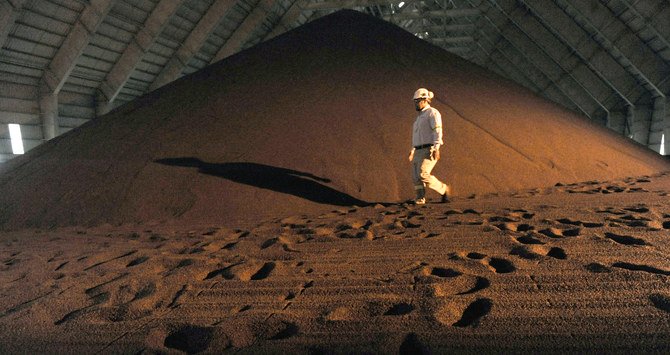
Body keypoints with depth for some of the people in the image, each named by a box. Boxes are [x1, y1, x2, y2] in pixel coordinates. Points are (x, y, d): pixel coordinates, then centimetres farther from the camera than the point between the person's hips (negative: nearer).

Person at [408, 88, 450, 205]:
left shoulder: (432, 113, -5)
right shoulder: (420, 116, 23)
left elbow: (438, 131, -16)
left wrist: (436, 148, -26)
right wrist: (412, 150, 25)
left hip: (429, 150, -9)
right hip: (419, 151, 9)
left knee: (423, 175, -19)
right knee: (416, 177, -2)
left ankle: (444, 189, -2)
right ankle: (420, 199, 2)